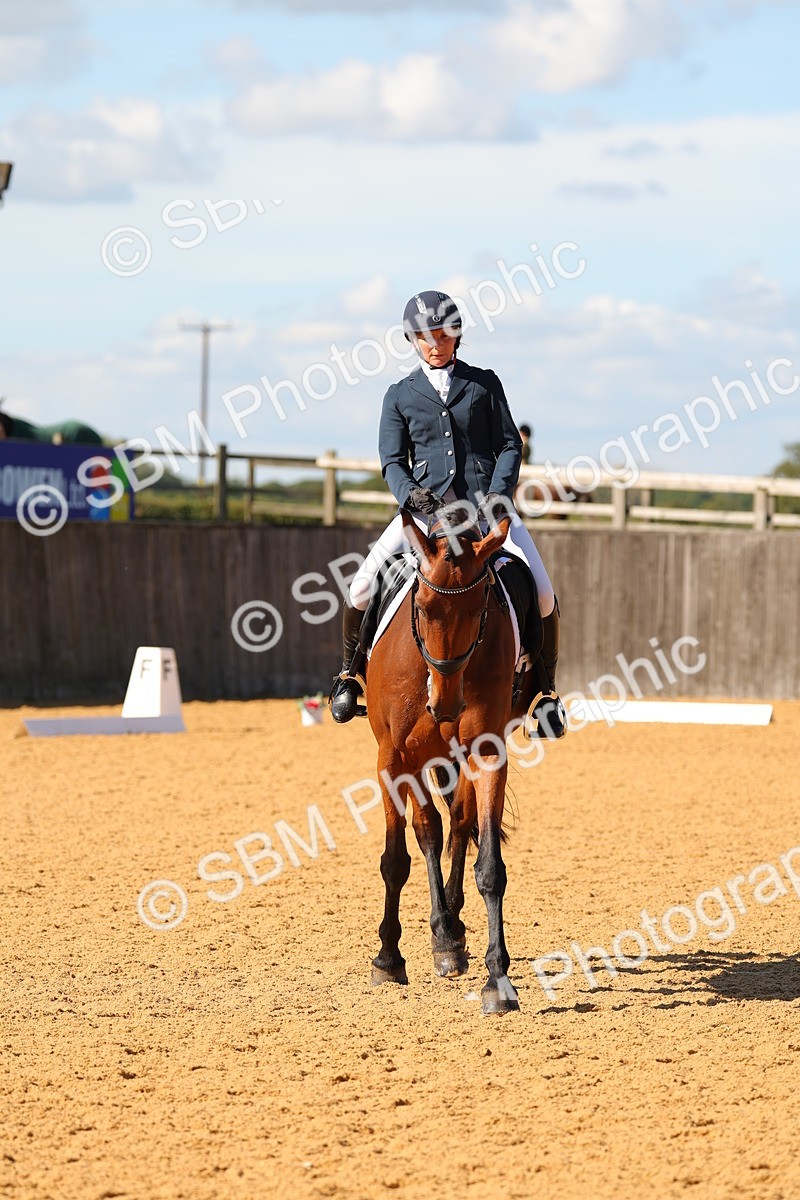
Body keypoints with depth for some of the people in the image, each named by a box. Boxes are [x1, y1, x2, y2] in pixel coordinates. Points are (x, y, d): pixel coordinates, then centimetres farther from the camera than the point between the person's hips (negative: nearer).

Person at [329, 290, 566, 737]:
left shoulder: (484, 384, 10)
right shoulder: (400, 395, 11)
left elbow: (510, 446, 7)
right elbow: (393, 461, 7)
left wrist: (498, 492, -11)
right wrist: (411, 494, -15)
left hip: (486, 501, 0)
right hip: (426, 503, 0)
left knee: (541, 592, -16)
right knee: (364, 587, -17)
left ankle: (546, 688, 4)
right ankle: (350, 672, 8)